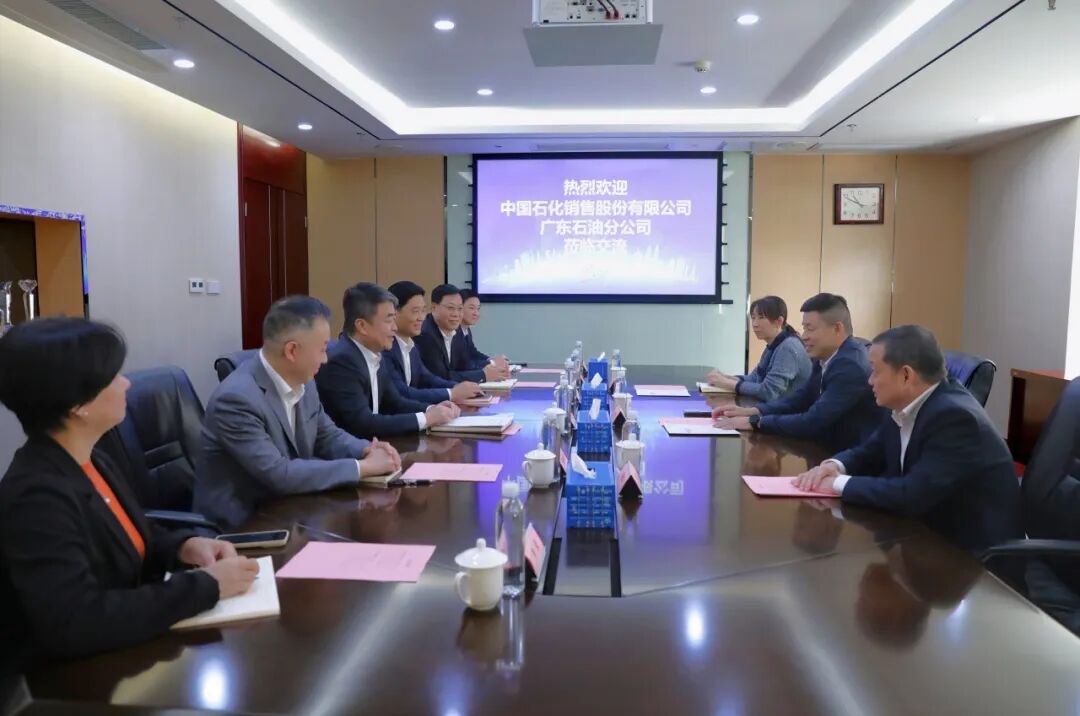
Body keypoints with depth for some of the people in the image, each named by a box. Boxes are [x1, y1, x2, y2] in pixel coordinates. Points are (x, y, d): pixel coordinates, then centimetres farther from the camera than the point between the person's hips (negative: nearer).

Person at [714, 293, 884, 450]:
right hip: (833, 449, 7)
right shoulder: (826, 357, 3)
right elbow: (801, 399, 10)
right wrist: (752, 411, -4)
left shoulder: (852, 365, -25)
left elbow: (813, 422, -26)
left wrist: (755, 422, -20)